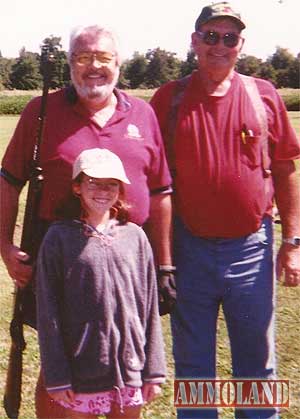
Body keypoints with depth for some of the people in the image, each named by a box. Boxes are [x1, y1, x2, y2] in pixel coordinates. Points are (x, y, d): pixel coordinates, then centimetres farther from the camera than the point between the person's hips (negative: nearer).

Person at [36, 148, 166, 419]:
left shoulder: (135, 236, 4)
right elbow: (48, 314, -4)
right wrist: (56, 377, -6)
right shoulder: (59, 237, -4)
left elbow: (150, 309, 6)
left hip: (130, 367, 3)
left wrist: (154, 371, 5)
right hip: (82, 372, -2)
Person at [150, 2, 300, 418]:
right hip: (188, 247, 0)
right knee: (192, 365, 14)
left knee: (256, 362, 14)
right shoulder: (168, 98, 0)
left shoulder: (263, 95, 2)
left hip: (251, 247, 1)